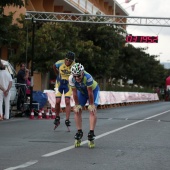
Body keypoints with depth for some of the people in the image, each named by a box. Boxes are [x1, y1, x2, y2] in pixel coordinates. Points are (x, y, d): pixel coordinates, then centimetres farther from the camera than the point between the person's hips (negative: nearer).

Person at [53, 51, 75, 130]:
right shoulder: (60, 63, -19)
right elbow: (54, 67, 6)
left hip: (68, 84, -1)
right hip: (59, 83, 1)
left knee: (67, 102, -10)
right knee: (57, 101, -6)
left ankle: (67, 120, -7)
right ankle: (57, 118, 15)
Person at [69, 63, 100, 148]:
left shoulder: (88, 77, -42)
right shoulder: (71, 79, -31)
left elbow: (90, 93, -31)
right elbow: (74, 93, -20)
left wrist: (91, 105, -22)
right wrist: (77, 105, -14)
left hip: (93, 90, -4)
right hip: (81, 91, 4)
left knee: (92, 110, -18)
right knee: (77, 110, -7)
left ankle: (91, 133, -19)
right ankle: (79, 132, 2)